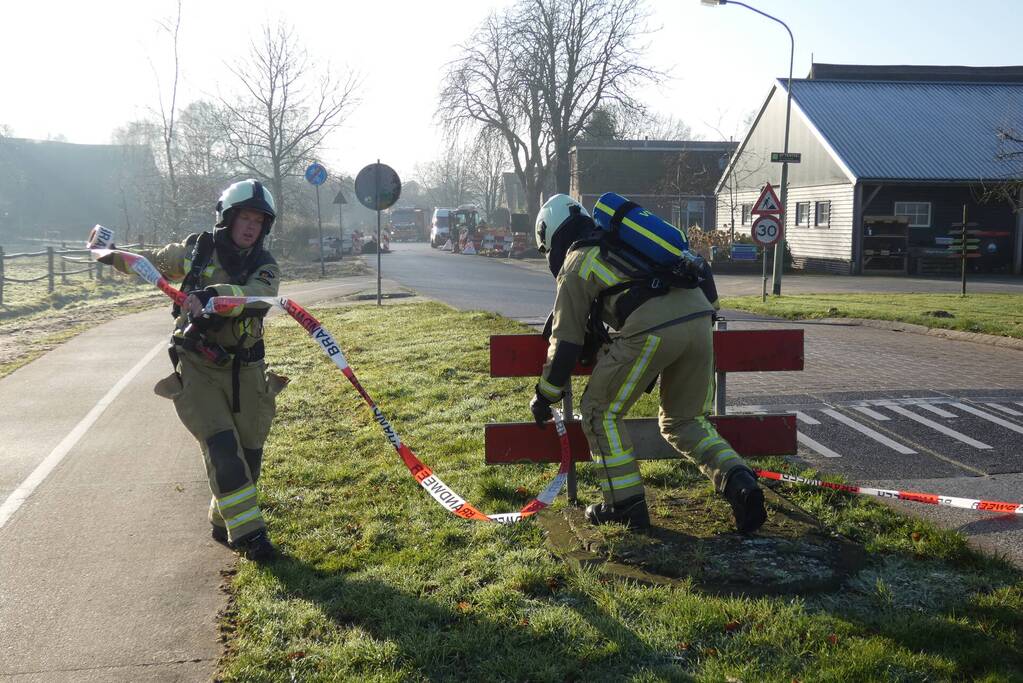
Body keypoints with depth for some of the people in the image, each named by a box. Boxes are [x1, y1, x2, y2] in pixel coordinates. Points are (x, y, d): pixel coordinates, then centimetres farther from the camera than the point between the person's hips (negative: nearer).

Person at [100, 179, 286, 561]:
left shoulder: (264, 267, -2)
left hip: (245, 371, 2)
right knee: (222, 448, -15)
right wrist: (114, 256, 16)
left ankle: (224, 523, 27)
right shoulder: (195, 250, 1)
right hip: (196, 369, -2)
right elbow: (154, 262, 22)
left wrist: (211, 295, -42)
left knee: (249, 452, 6)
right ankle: (247, 532, -10)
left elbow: (256, 295, -27)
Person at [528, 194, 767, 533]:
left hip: (653, 328, -7)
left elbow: (566, 341, 12)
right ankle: (739, 482, 1)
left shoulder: (575, 264, 13)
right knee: (685, 420, 21)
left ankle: (625, 504, 12)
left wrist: (544, 396, 24)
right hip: (699, 315, 7)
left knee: (601, 411, 12)